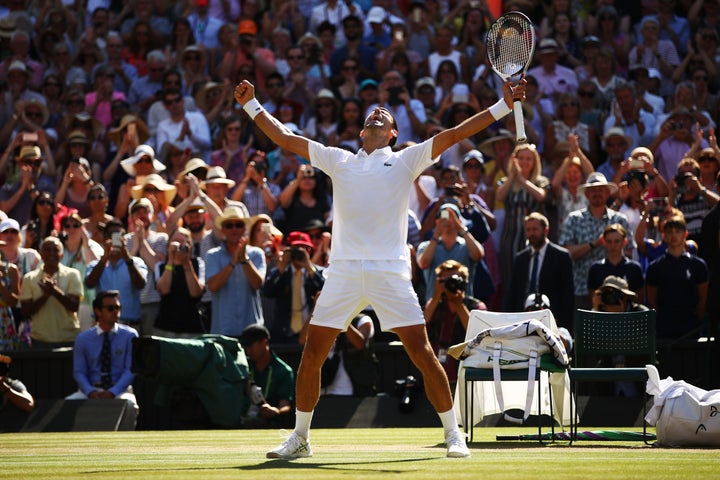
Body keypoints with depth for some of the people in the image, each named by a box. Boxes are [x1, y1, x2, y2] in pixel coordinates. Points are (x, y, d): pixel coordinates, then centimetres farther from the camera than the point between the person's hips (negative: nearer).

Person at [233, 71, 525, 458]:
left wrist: (505, 105, -3)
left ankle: (453, 436, 1)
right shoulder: (339, 161, 19)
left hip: (390, 272, -2)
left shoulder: (405, 161, 12)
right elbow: (284, 138, 23)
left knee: (421, 351, -8)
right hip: (344, 272, 2)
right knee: (312, 353, -1)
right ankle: (299, 438, 13)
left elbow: (454, 134, 5)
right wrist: (251, 105, 23)